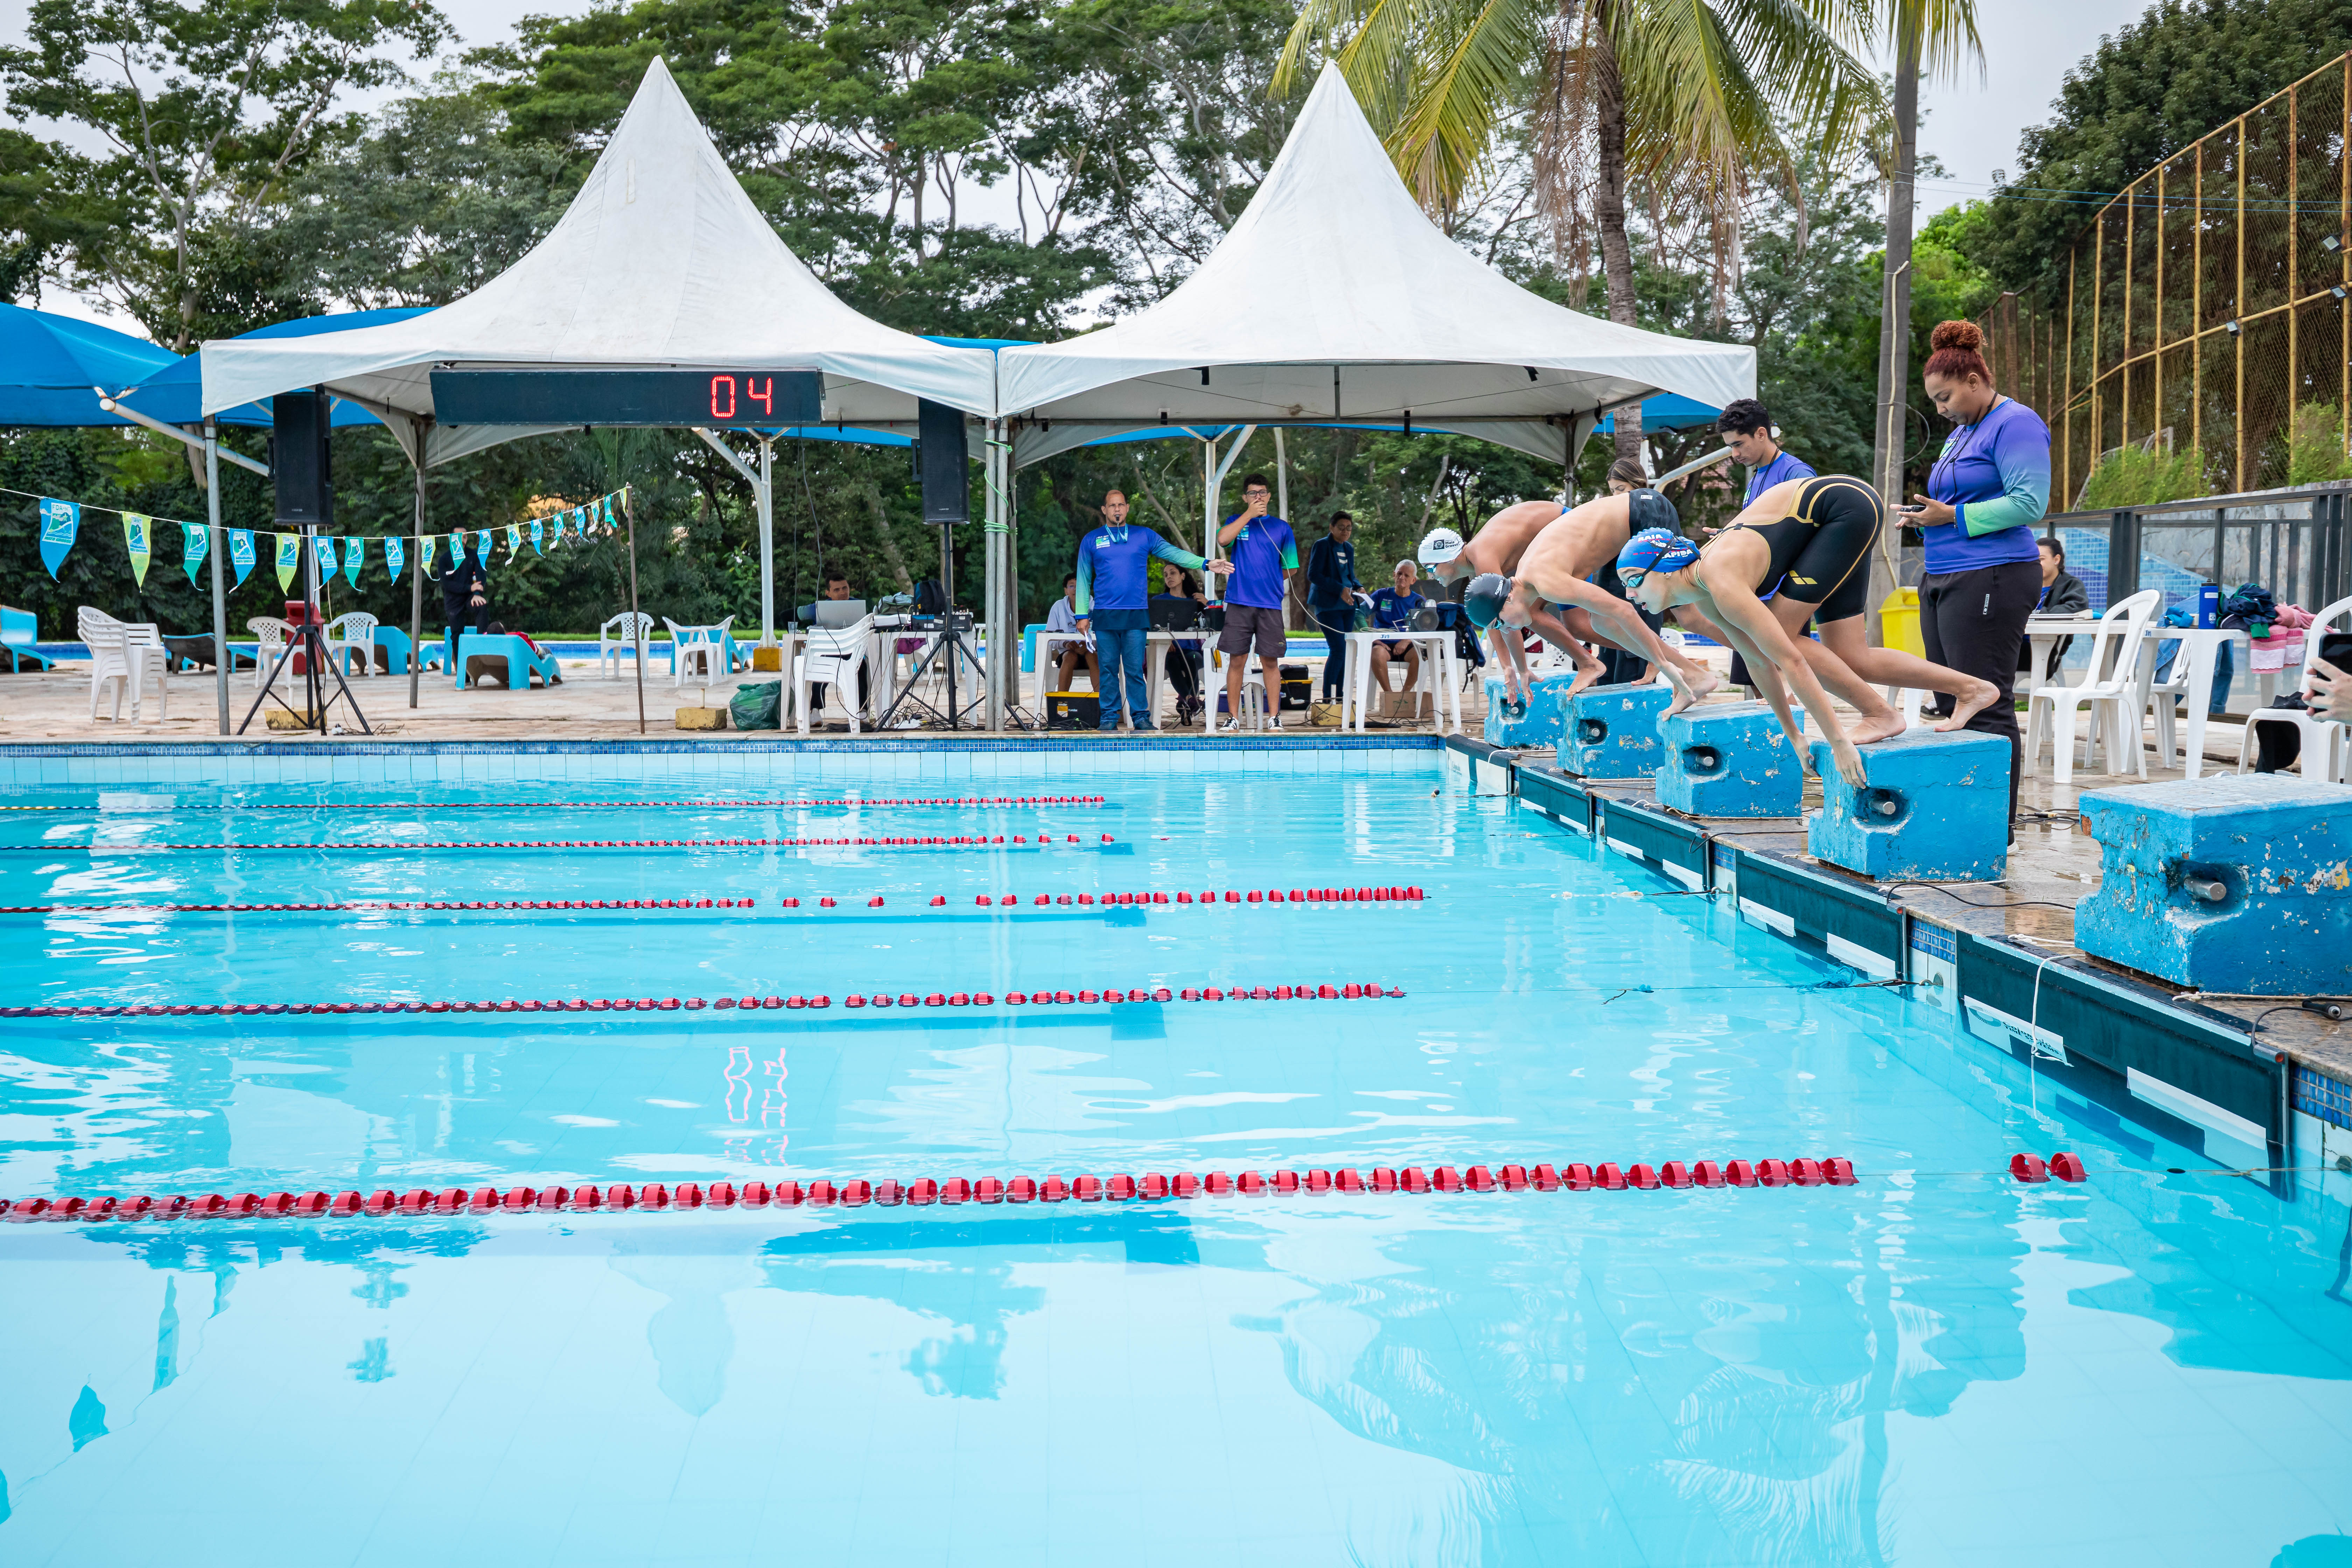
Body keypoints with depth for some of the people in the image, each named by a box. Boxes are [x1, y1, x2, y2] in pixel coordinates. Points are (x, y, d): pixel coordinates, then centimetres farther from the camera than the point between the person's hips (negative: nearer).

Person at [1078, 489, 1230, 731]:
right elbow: (1083, 580, 13)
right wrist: (1082, 615, 6)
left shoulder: (1144, 536, 13)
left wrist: (1205, 564, -3)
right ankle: (1109, 717, 5)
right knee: (1108, 668, -1)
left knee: (1135, 669, -3)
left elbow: (1173, 553, 8)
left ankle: (1141, 717, 3)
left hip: (1136, 615, 0)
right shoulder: (1092, 541, 12)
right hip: (1104, 615, 0)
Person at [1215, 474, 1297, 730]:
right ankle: (1233, 717, 7)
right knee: (1237, 661, 1)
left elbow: (1290, 568, 14)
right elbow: (1223, 540, -13)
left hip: (1270, 604, 0)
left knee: (1270, 662, 2)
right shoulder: (1236, 521, 10)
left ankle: (1274, 716, 7)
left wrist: (1269, 581, 8)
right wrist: (1249, 514, -11)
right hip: (1239, 603, 0)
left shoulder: (1281, 527, 11)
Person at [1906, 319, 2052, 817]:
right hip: (1942, 579, 10)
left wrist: (1952, 516, -15)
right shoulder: (1960, 432, 21)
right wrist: (1926, 516, 8)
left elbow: (2030, 503, -17)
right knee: (1950, 704, 8)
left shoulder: (2015, 423, -8)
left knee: (1986, 707, -9)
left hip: (1989, 579, -10)